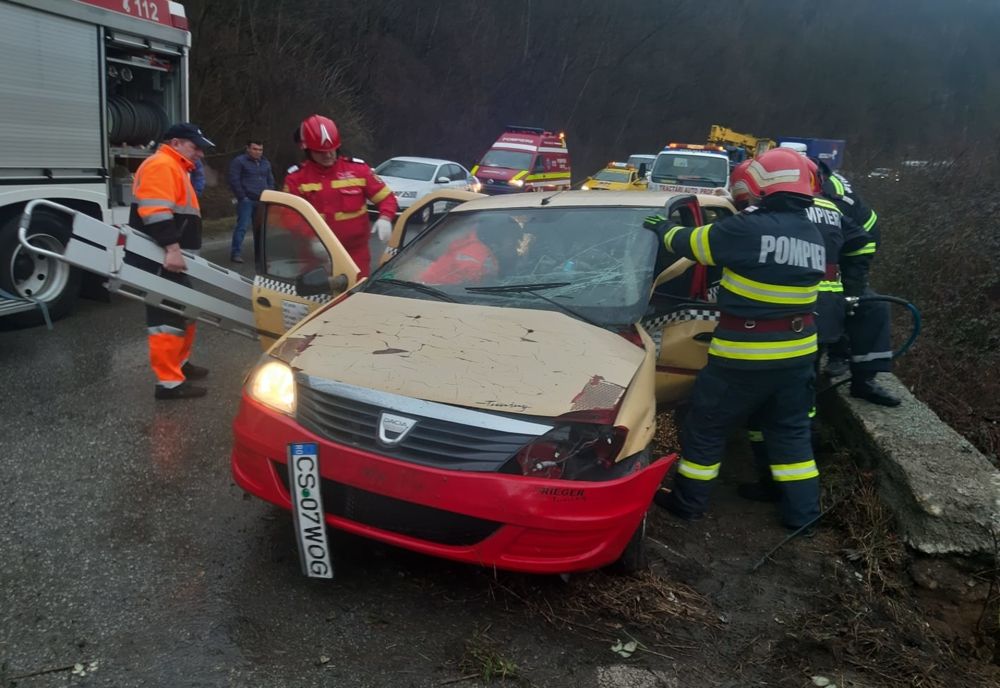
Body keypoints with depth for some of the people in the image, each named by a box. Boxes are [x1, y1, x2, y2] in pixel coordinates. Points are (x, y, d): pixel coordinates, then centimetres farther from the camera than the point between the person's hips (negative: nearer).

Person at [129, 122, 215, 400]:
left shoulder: (175, 169, 24)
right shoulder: (161, 165, -12)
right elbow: (156, 212, -25)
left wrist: (177, 252, 29)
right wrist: (172, 249, -30)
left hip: (172, 259, 11)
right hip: (160, 260, -11)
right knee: (168, 318, -12)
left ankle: (179, 363, 34)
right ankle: (169, 382, -12)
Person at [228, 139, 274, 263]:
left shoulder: (265, 163, 18)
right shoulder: (239, 161, -2)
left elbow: (270, 181, 24)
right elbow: (234, 181, -8)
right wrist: (243, 197, -11)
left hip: (262, 202, 6)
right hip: (246, 201, -6)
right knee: (242, 226, -11)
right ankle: (236, 253, -10)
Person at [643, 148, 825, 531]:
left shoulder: (749, 229, -19)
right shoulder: (814, 238, 4)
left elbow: (692, 244, -7)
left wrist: (664, 230, 13)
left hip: (744, 356, -6)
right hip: (797, 353, 7)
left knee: (706, 428, 11)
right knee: (790, 431, 20)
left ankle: (689, 501, 24)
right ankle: (803, 511, 24)